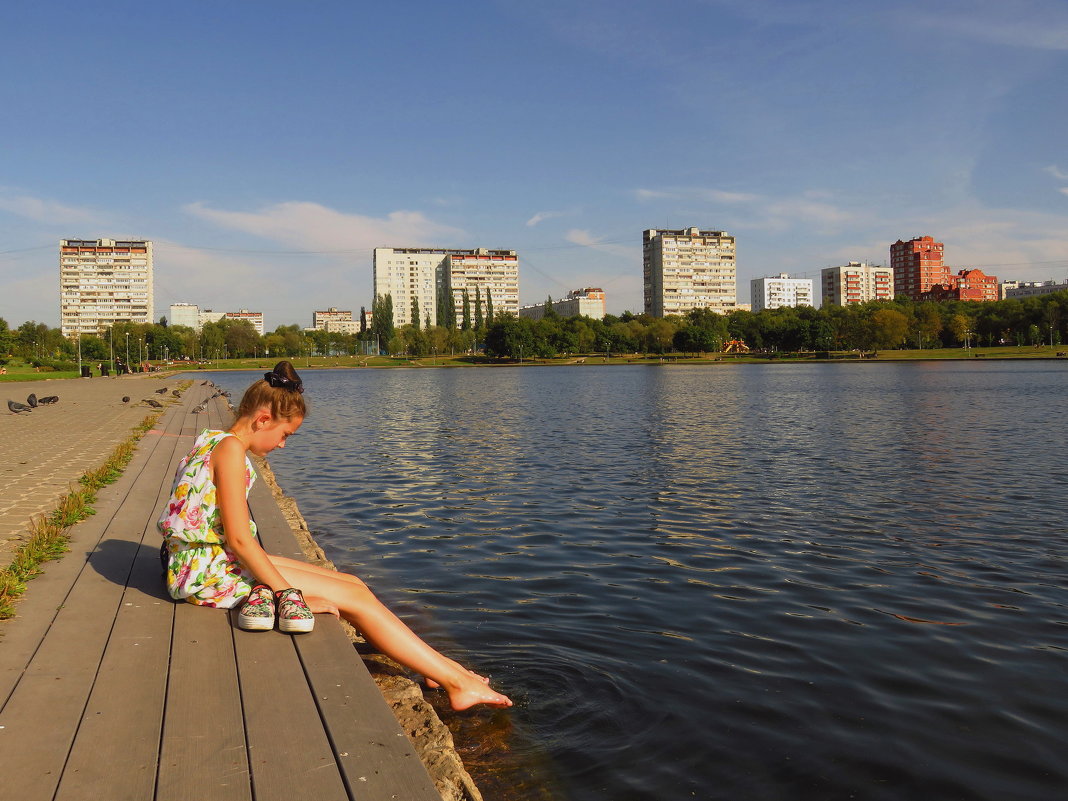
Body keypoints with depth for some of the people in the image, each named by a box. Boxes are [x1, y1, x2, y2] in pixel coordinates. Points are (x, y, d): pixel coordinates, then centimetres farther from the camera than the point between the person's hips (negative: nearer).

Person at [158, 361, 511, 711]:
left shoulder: (214, 444, 15)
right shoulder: (230, 448, -16)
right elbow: (238, 538, -21)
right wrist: (290, 594, -15)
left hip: (206, 565, 10)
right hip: (209, 571, -10)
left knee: (351, 583, 5)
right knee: (353, 596, -11)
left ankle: (439, 665, 6)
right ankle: (456, 682, -8)